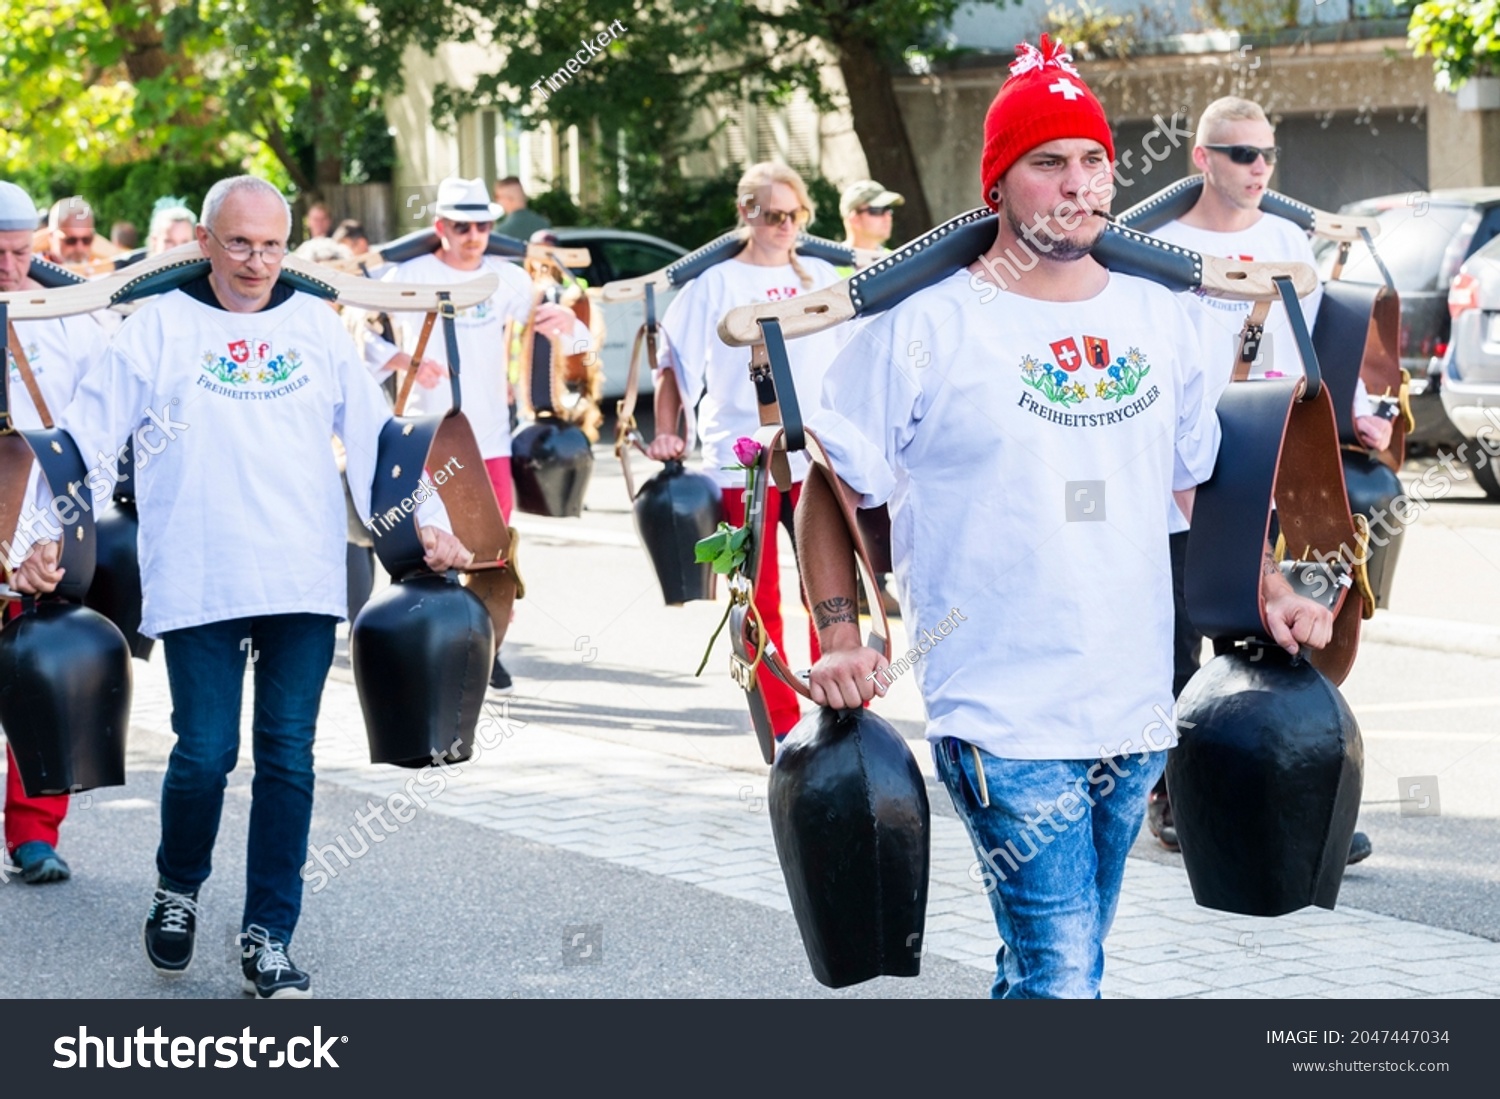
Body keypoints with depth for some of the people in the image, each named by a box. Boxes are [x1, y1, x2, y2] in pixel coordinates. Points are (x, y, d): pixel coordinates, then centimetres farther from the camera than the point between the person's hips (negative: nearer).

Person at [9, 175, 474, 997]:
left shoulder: (315, 325, 11)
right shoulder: (158, 327, 2)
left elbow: (374, 430, 15)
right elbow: (88, 436, 1)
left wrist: (427, 522, 7)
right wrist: (49, 537, -7)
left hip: (304, 582, 2)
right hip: (197, 584, -2)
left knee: (287, 753, 0)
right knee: (205, 752, -6)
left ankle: (268, 937, 9)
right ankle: (177, 891, 23)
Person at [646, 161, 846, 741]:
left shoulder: (821, 277, 12)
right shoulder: (714, 284, 2)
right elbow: (675, 361, 5)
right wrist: (665, 433, -5)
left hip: (815, 458, 2)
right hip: (741, 464, -2)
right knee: (760, 600, 1)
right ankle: (780, 724, 7)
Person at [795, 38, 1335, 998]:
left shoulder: (1161, 318, 10)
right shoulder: (921, 328, -7)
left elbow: (1202, 480, 22)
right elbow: (834, 488, -1)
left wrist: (1268, 593, 11)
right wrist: (842, 643, -10)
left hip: (1136, 715, 6)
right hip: (1003, 725, -5)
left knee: (1058, 967, 14)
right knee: (1060, 977, -11)